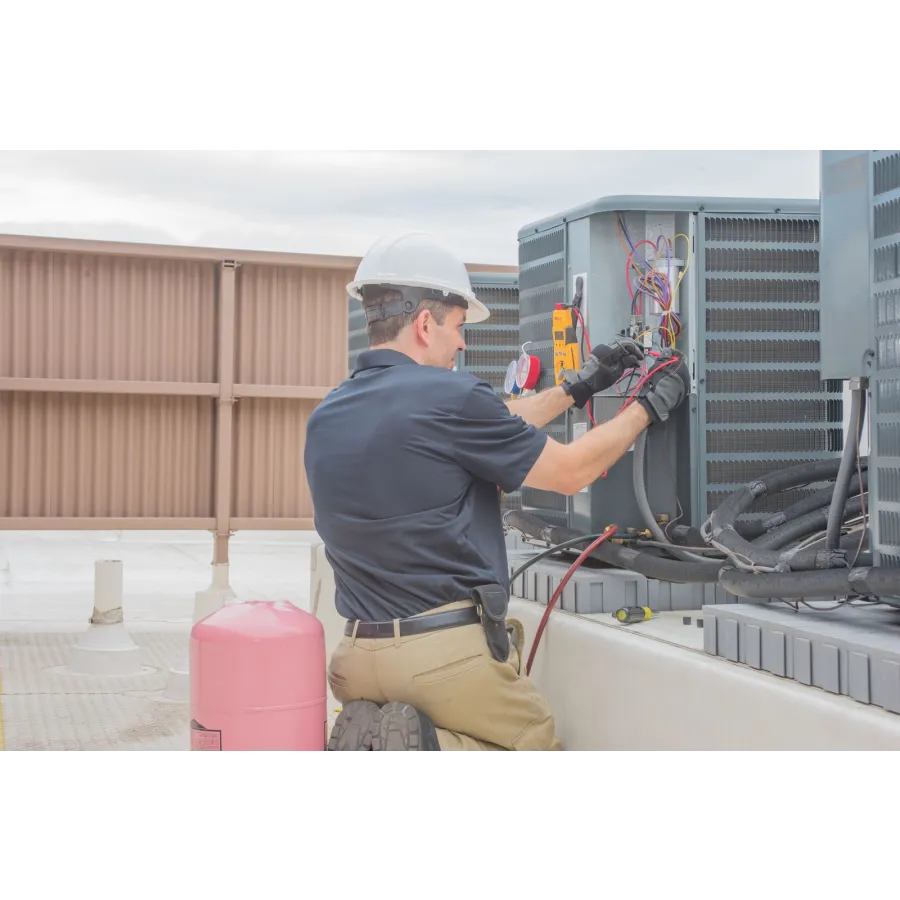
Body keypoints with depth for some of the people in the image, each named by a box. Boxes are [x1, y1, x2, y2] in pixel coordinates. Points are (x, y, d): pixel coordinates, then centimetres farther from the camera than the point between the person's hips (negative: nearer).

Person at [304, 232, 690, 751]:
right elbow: (571, 471, -3)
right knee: (540, 749, 14)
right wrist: (650, 407, 12)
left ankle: (375, 737, -4)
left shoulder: (325, 420, 8)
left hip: (361, 657, 7)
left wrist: (579, 387, 23)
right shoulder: (449, 397, -15)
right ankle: (427, 748, -14)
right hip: (451, 653, -6)